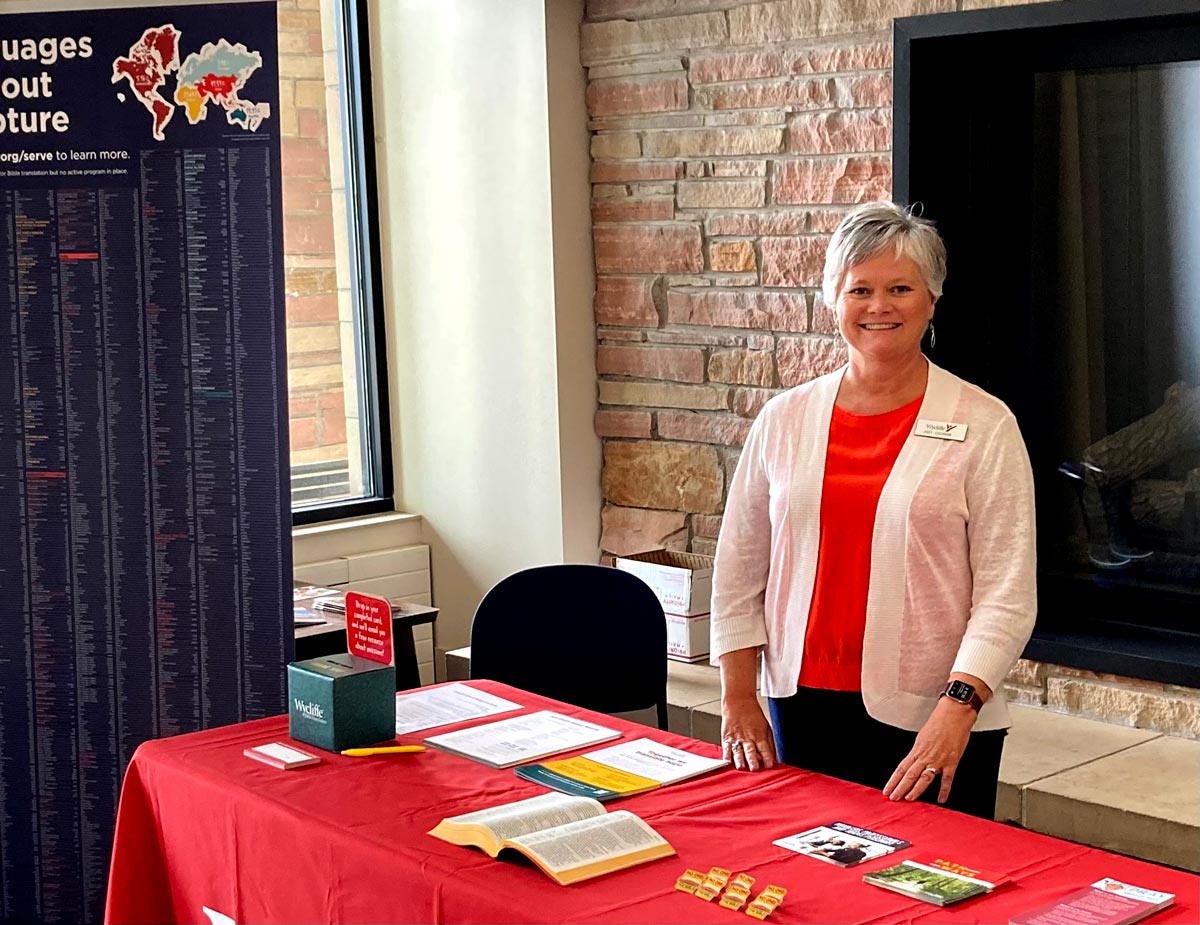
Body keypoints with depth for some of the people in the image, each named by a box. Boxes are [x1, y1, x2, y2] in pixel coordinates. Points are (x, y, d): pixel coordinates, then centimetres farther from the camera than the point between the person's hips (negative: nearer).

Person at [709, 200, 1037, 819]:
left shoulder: (983, 426, -4)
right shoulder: (785, 419, 6)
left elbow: (1006, 593, -8)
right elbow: (739, 568, 10)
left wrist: (957, 709, -18)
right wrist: (738, 699, 5)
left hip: (930, 721, -3)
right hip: (803, 707, 3)